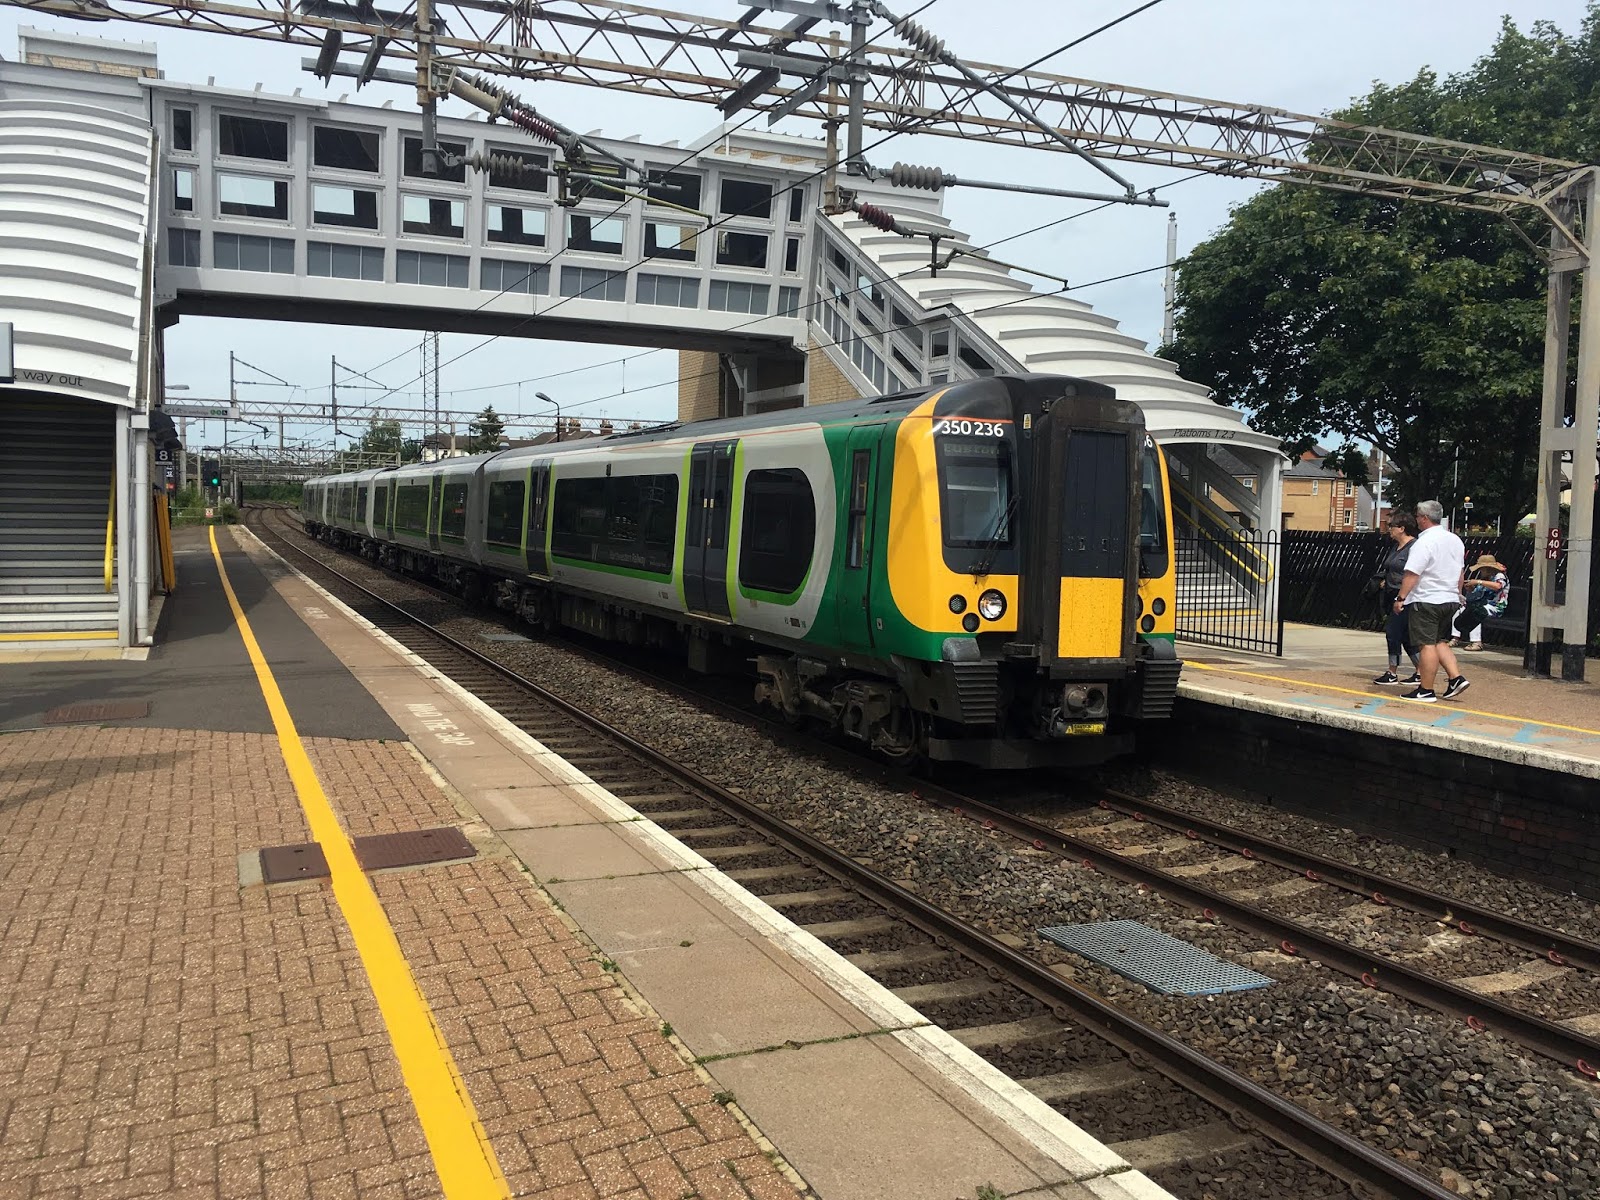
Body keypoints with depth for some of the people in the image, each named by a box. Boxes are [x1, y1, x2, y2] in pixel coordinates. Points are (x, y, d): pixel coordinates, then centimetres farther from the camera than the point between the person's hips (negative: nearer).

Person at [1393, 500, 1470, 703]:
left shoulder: (1424, 542, -15)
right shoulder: (1455, 540, 12)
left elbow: (1412, 574, -20)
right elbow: (1461, 573, 20)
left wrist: (1401, 598, -15)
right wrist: (1456, 595, 29)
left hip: (1425, 601, -8)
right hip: (1450, 601, 8)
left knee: (1427, 645, -5)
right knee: (1440, 642, 18)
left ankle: (1426, 691, -1)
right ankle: (1456, 677, 5)